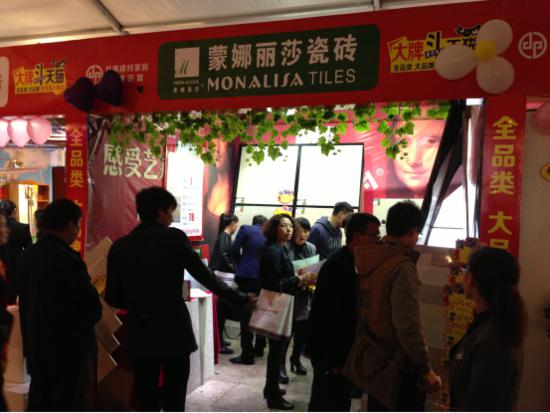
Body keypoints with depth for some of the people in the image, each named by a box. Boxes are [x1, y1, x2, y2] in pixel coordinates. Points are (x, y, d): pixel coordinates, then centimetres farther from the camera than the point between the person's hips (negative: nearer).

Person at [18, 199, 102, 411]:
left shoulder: (27, 255, 0)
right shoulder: (69, 260, -23)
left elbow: (26, 299, 10)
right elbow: (94, 311, -19)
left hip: (36, 347, 8)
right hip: (68, 350, -7)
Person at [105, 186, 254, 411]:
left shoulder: (120, 246, 3)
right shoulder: (174, 238, -6)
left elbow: (112, 298, 4)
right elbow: (205, 276, -6)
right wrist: (241, 300, 5)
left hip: (140, 334, 3)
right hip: (174, 331, -3)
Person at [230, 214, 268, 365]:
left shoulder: (245, 229, 2)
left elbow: (235, 249, -3)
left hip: (246, 275, -4)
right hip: (263, 277, 4)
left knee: (246, 314, -2)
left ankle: (247, 354, -2)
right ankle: (259, 347, 30)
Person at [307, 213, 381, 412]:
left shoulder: (352, 262, 6)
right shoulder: (337, 265, -21)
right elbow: (327, 315, -23)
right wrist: (332, 359, -21)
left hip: (340, 349, 9)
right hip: (330, 352, -9)